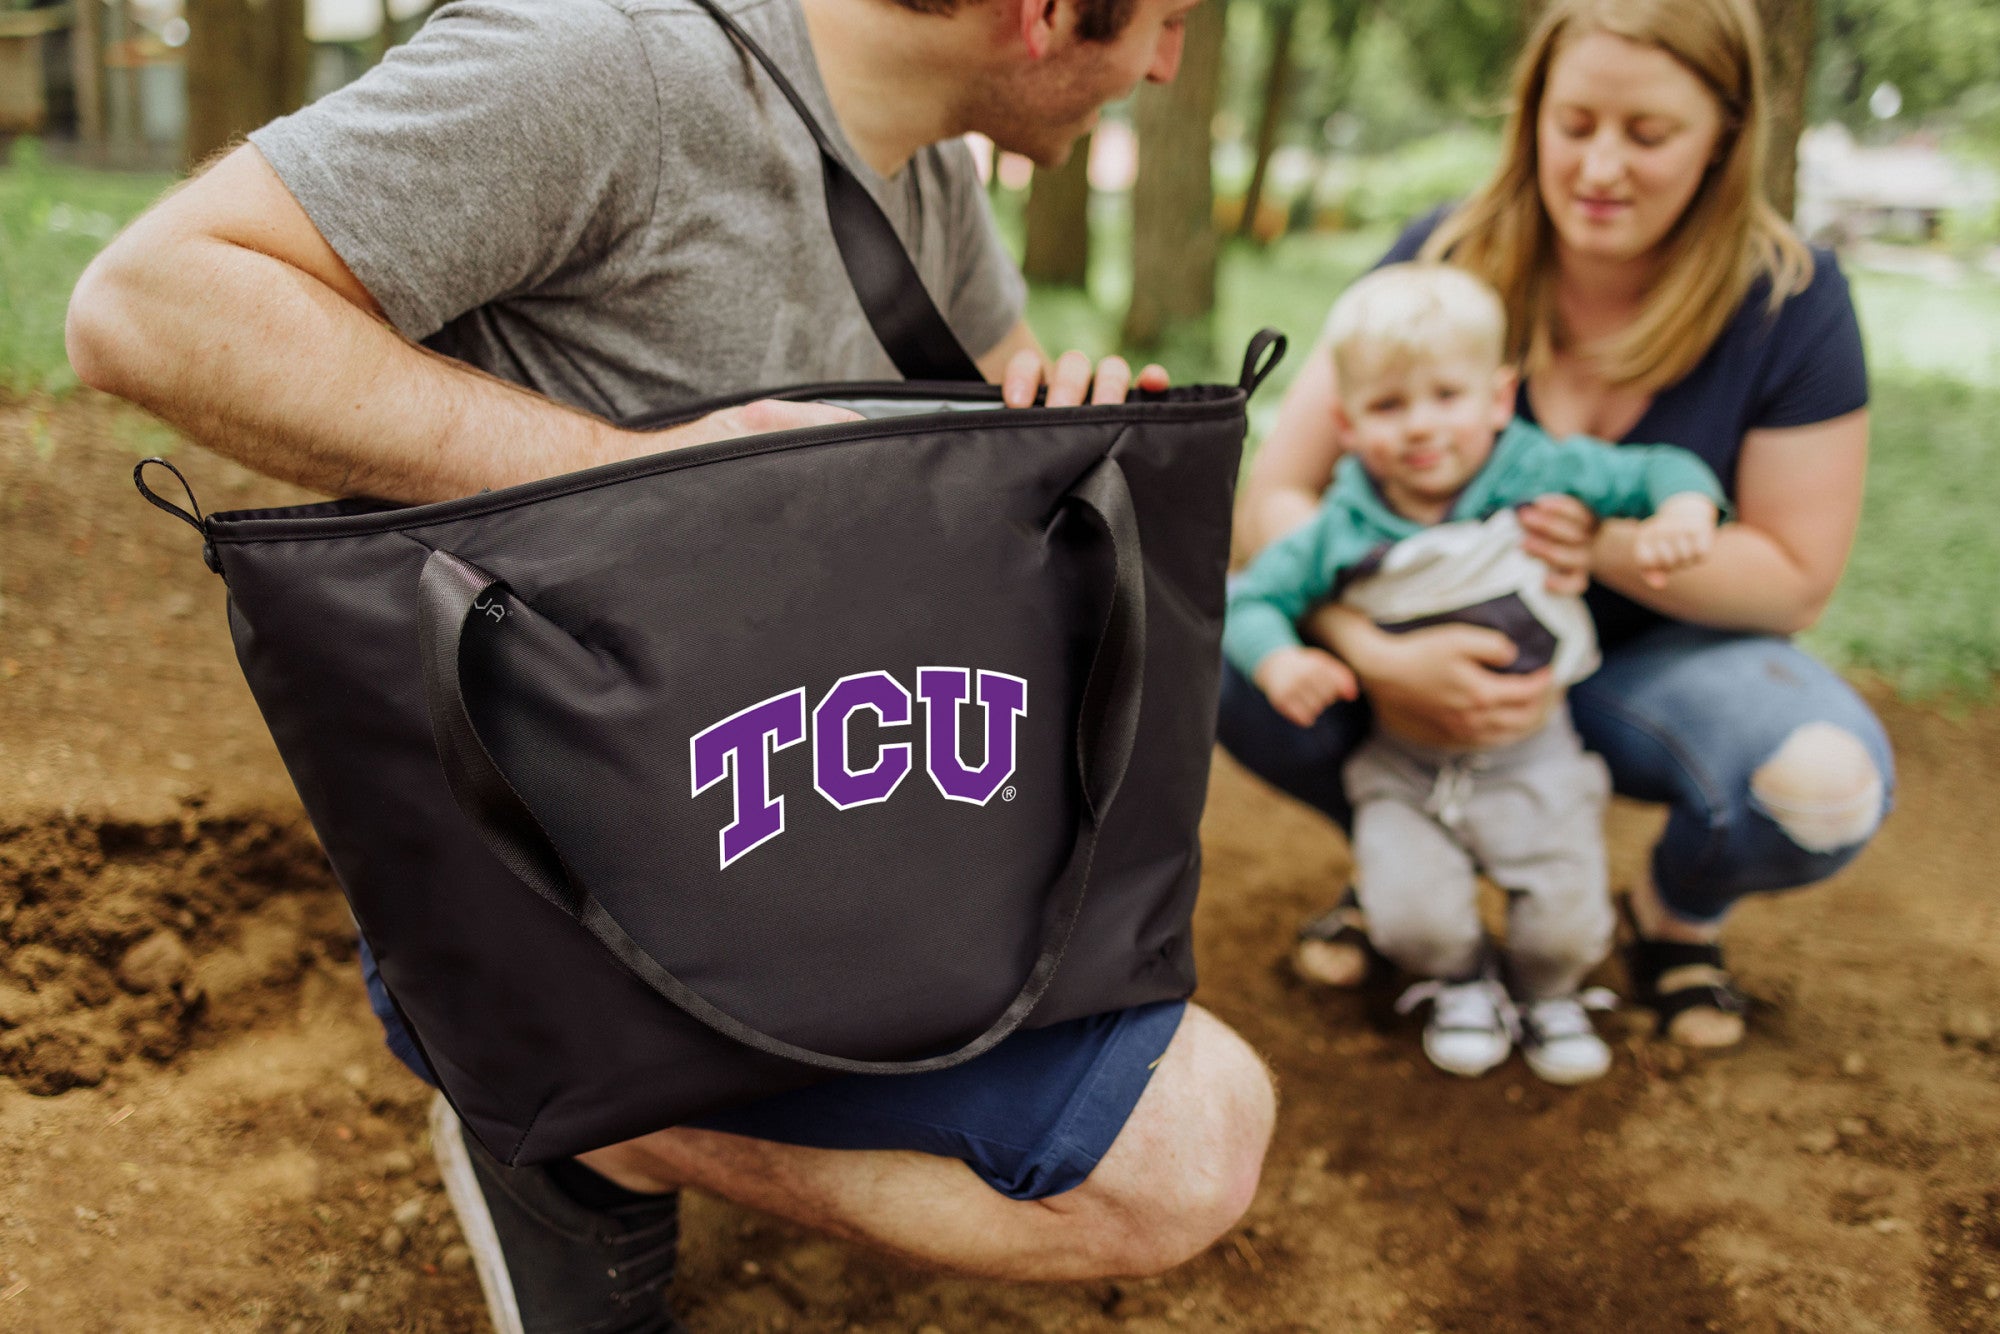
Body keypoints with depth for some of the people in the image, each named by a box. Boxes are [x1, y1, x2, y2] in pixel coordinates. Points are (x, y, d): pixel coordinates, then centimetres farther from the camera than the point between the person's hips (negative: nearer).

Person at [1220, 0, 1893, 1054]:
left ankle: (1678, 908, 7)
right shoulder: (1445, 259, -15)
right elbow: (1275, 494, -18)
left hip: (1655, 661, 0)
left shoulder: (1788, 299, -15)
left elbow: (1796, 576, -10)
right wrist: (1376, 656, -36)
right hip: (1444, 651, 1)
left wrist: (1609, 547, -28)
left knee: (1828, 788, -33)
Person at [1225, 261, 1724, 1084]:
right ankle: (1461, 983, 23)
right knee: (1411, 915, -16)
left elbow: (1659, 469, -5)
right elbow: (1249, 599, -6)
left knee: (1568, 923, -8)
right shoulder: (1343, 530, -11)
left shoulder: (1540, 476, -11)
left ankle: (1547, 992, 31)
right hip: (1404, 767, 0)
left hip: (1533, 758, 0)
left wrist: (1684, 510, -28)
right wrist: (1279, 662, -27)